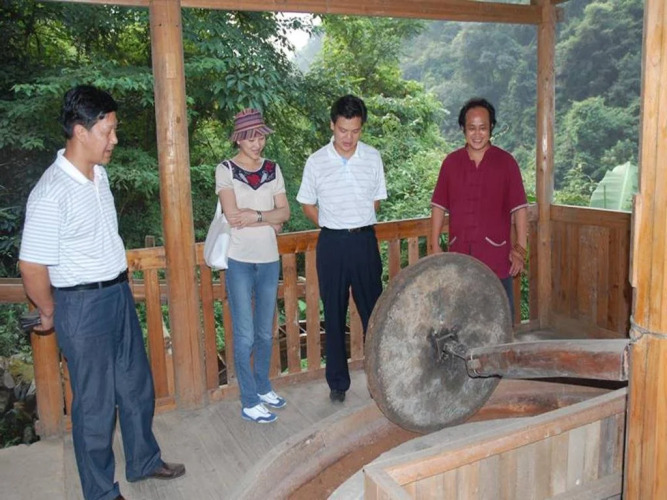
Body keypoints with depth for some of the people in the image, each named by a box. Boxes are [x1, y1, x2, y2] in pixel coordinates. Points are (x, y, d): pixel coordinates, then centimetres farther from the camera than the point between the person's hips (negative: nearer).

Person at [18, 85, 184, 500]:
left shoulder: (99, 173, 3)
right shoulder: (52, 193, -23)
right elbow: (32, 267, -19)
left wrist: (119, 280, 17)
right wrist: (50, 314, -5)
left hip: (119, 293, 8)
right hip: (83, 305, -8)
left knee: (137, 385, 20)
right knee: (96, 402, 9)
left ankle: (144, 460, 42)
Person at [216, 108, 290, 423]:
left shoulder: (273, 169, 8)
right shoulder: (225, 170, -5)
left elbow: (284, 212, -1)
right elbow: (233, 216, -16)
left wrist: (255, 215, -16)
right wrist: (270, 221, -11)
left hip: (269, 259, 4)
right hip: (240, 260, -4)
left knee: (265, 332, 14)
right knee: (245, 335, 0)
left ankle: (263, 387, 32)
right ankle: (250, 402, 12)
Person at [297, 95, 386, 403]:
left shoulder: (372, 158, 2)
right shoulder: (316, 162, -2)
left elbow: (376, 201, 12)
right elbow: (308, 205, 8)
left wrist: (357, 225, 6)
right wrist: (335, 228, 5)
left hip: (364, 241, 1)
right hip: (332, 244, -1)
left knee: (373, 311, 6)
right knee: (334, 315, 7)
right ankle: (337, 382, 20)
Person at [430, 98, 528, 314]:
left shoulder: (505, 162, -2)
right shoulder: (451, 162, 4)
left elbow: (519, 208, -2)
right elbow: (439, 206, 6)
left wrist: (520, 248, -6)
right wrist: (435, 245, 2)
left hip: (496, 257, -2)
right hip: (459, 256, 2)